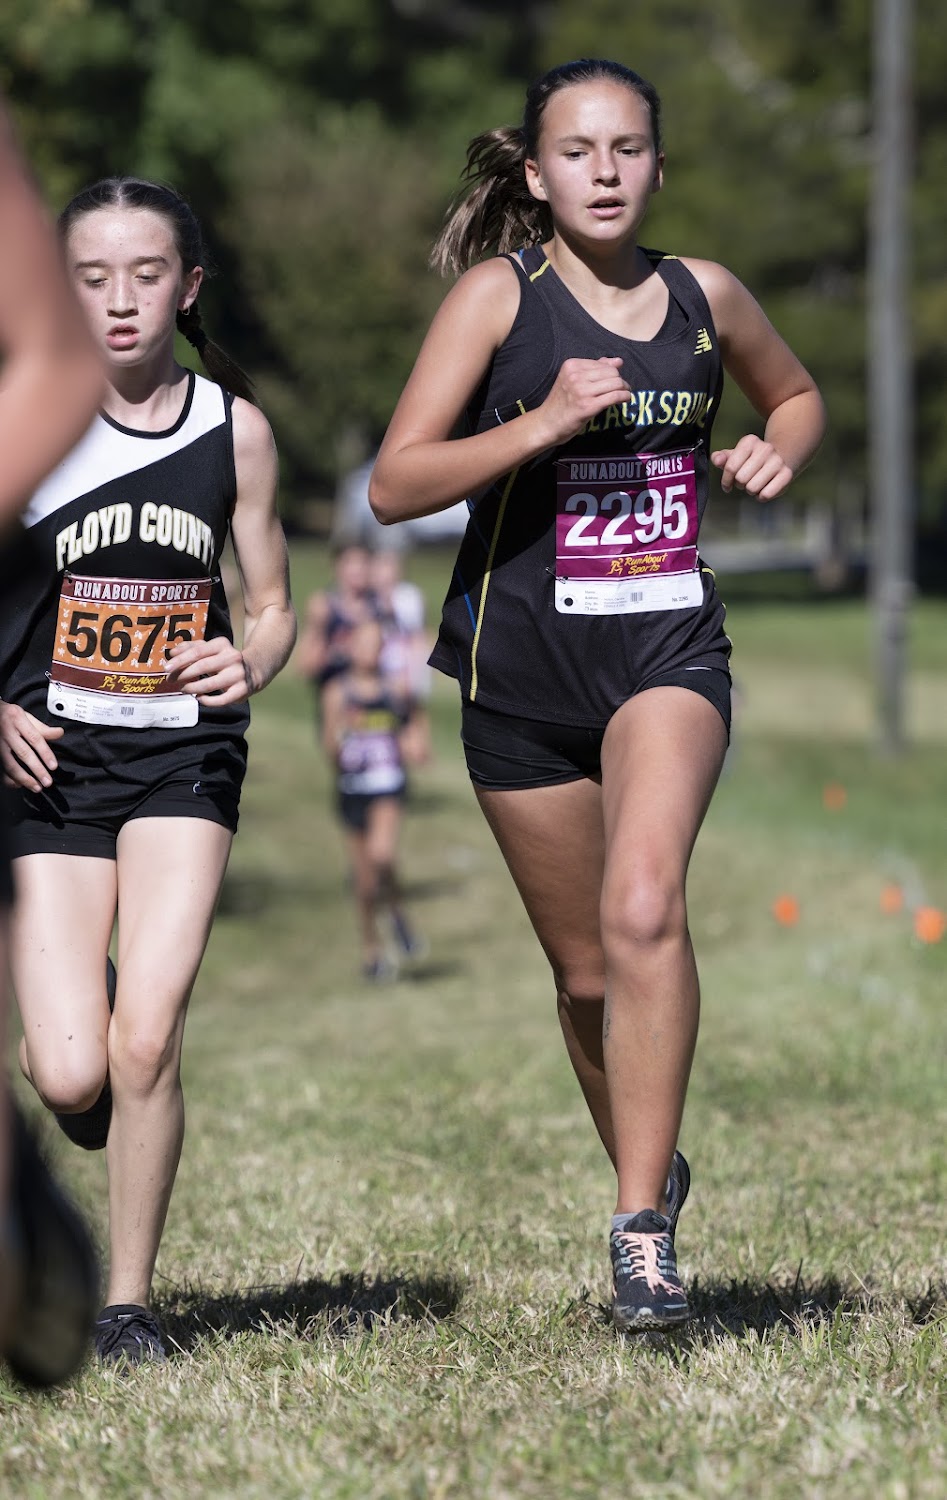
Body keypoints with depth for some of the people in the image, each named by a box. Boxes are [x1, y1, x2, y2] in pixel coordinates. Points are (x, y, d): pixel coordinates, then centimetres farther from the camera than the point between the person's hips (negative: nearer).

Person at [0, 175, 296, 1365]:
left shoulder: (235, 428, 2)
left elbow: (272, 605, 11)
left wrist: (250, 663, -11)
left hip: (184, 748, 1)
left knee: (146, 1038, -14)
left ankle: (128, 1303, 5)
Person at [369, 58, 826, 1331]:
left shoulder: (704, 297, 5)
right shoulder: (499, 294, -4)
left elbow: (797, 393, 26)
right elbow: (395, 486, -10)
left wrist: (776, 452, 3)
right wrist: (543, 424, -22)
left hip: (669, 649, 0)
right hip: (523, 661, 0)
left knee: (644, 912, -24)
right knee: (586, 970, 10)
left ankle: (643, 1230, -21)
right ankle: (652, 1164, 37)